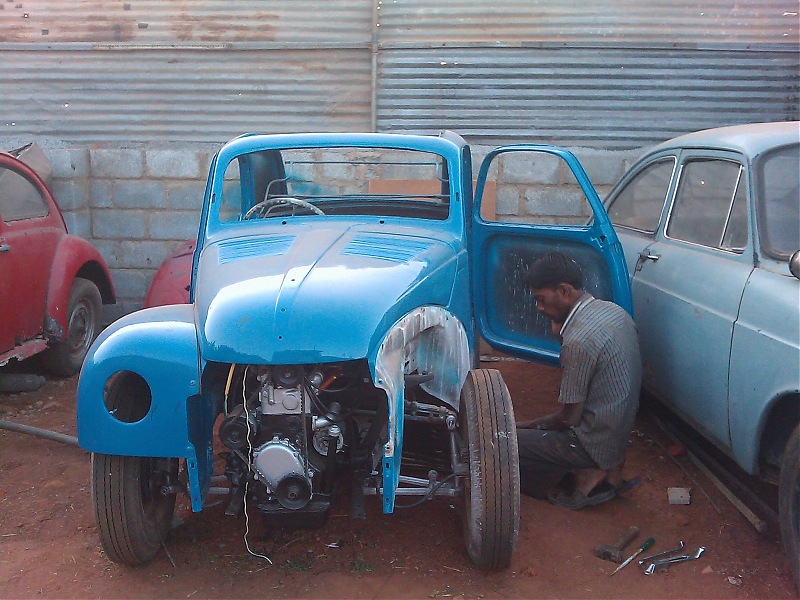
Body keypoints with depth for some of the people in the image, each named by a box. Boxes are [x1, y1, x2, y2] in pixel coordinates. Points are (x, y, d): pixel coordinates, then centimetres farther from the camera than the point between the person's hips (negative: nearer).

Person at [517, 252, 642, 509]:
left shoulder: (578, 341, -26)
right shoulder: (614, 311, 1)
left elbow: (570, 418, -19)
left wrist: (531, 425, -1)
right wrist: (561, 331, 0)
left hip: (595, 443, -9)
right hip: (621, 435, 9)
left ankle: (589, 474, -1)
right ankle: (605, 470, 12)